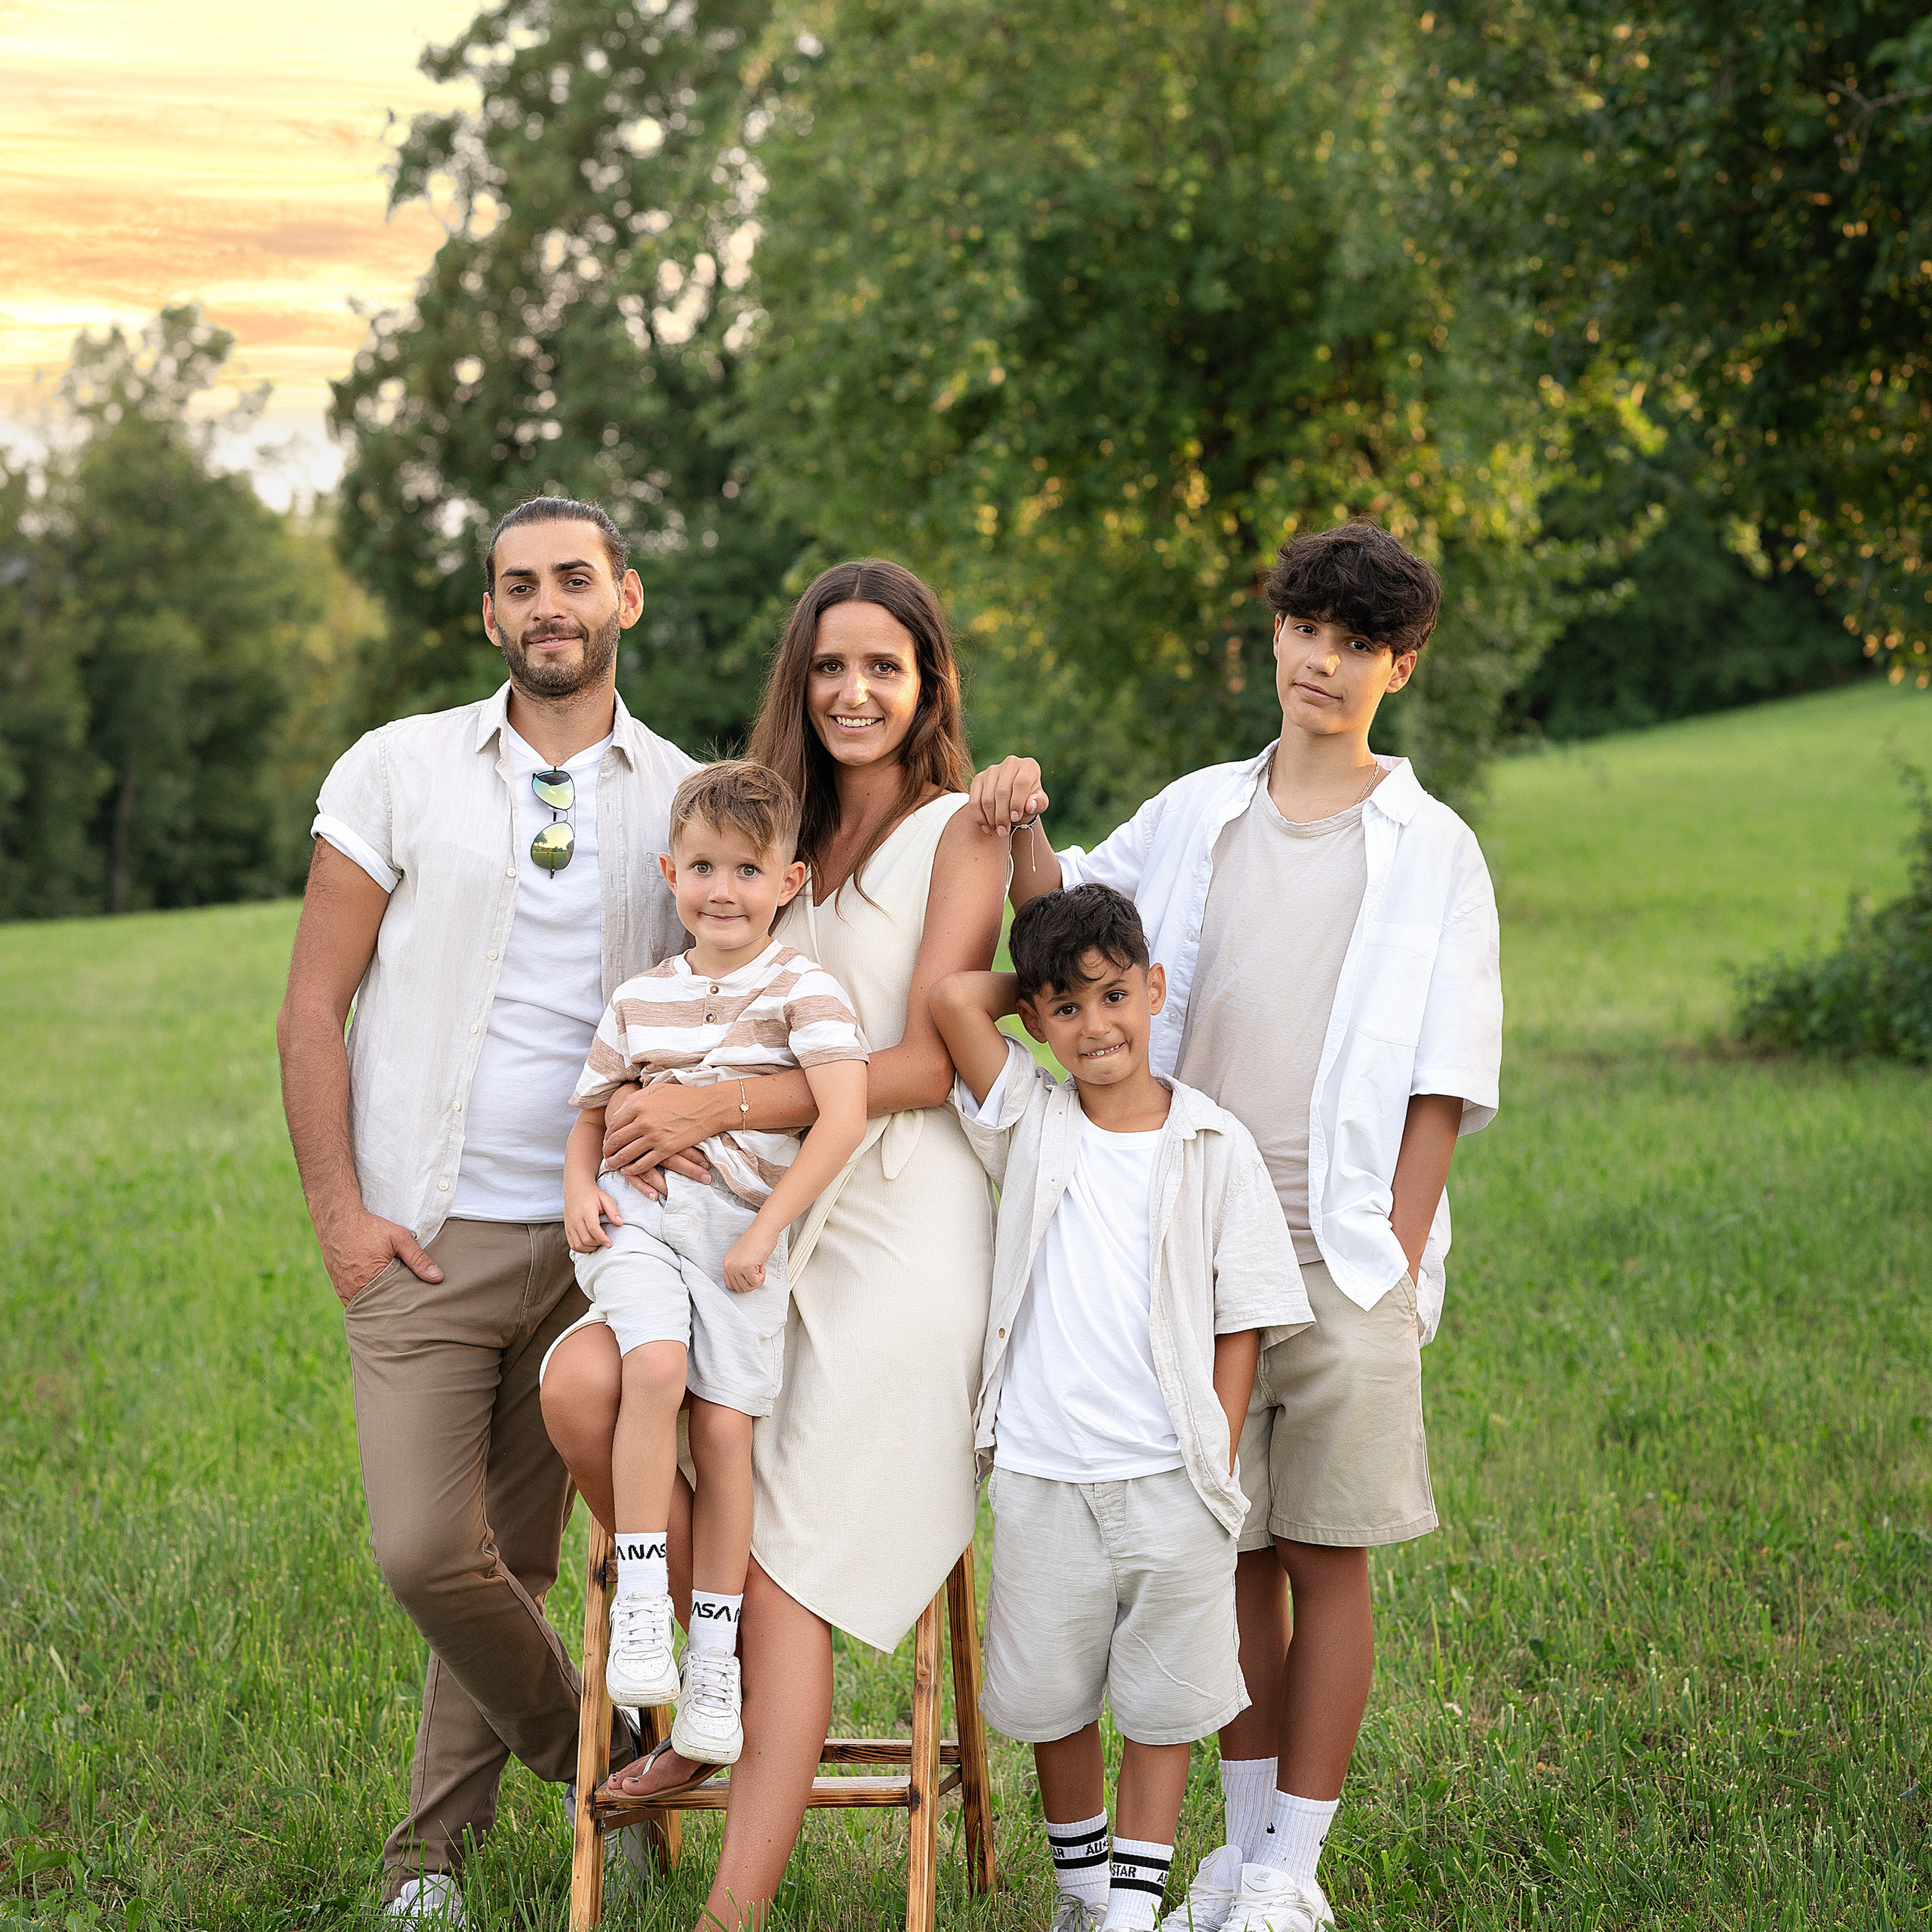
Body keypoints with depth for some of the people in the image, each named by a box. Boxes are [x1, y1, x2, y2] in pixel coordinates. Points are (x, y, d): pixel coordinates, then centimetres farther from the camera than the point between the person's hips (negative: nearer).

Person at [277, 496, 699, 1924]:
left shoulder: (687, 801, 5)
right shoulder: (399, 771, 2)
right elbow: (314, 1006, 2)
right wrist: (338, 1209, -6)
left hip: (591, 1240, 1)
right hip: (425, 1232, -1)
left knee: (516, 1558, 6)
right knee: (428, 1550, -11)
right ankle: (596, 1754, 14)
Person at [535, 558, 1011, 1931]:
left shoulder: (960, 830, -2)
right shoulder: (789, 834, 17)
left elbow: (926, 1062, -11)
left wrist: (718, 1107, -18)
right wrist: (665, 1124, -3)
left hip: (906, 1214, -6)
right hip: (767, 1205, 6)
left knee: (793, 1561, -11)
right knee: (587, 1383, -21)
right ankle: (716, 1685, 0)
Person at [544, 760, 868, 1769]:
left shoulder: (803, 988, -1)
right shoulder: (641, 997, 12)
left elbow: (844, 1115, -12)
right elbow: (591, 1111, 22)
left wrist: (766, 1230, -14)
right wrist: (580, 1186, 1)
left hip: (739, 1226, -2)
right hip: (636, 1213, 2)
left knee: (723, 1424, -7)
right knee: (656, 1367, -25)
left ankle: (715, 1657, 6)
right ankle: (638, 1603, -15)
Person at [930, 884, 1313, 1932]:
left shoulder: (1214, 1147, 1)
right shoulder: (1029, 1125, 2)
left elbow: (1243, 1318, 2)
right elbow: (953, 995, -11)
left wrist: (1217, 1467, -2)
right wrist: (1042, 984, 5)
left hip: (1168, 1480, -1)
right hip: (1041, 1474, 1)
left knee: (1161, 1698, 7)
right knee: (1050, 1692, 12)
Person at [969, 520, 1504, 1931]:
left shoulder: (1431, 850, 3)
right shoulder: (1195, 816, 11)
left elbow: (1445, 1083, 0)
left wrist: (1401, 1257, -8)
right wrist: (1024, 829, -2)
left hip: (1342, 1249, -2)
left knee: (1327, 1553, 1)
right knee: (1234, 1546, 8)